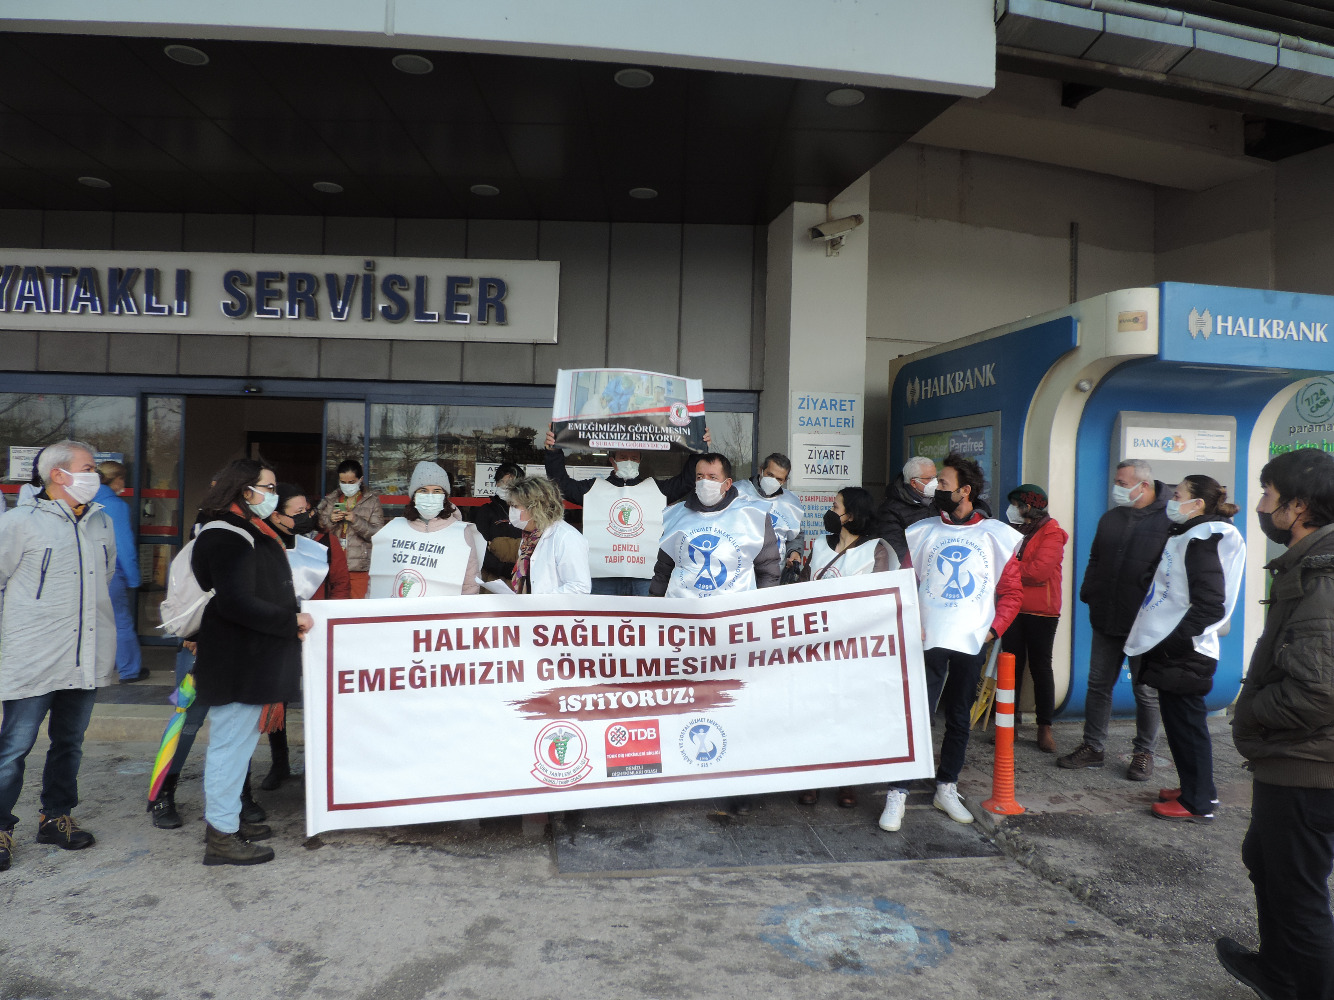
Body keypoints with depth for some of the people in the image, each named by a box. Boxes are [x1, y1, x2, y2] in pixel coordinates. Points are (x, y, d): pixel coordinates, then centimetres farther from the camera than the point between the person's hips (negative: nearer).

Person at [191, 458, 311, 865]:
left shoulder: (249, 531, 16)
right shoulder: (228, 537, -18)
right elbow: (236, 603, -26)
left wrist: (291, 617, 7)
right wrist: (291, 621, -19)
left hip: (247, 659, 11)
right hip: (236, 662, -11)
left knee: (237, 740, 19)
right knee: (232, 743, -2)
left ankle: (226, 820, 32)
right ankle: (222, 836, 8)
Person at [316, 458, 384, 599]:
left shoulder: (372, 502, 6)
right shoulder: (330, 501, 15)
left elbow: (378, 534, -4)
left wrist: (356, 521, -17)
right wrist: (330, 520, -7)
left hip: (359, 568, -2)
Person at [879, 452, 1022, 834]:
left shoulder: (997, 535, 2)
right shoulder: (922, 532, 5)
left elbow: (1012, 591, 5)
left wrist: (994, 630, -6)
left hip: (971, 644, 1)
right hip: (928, 642, -1)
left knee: (958, 718, 12)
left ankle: (946, 789, 27)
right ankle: (897, 793, 2)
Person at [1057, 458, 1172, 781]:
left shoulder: (1170, 518, -9)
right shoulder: (1111, 518, 11)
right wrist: (1089, 593, 8)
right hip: (1106, 620, 6)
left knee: (1146, 691, 8)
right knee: (1098, 685, 11)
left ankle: (1143, 752, 23)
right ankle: (1093, 747, 22)